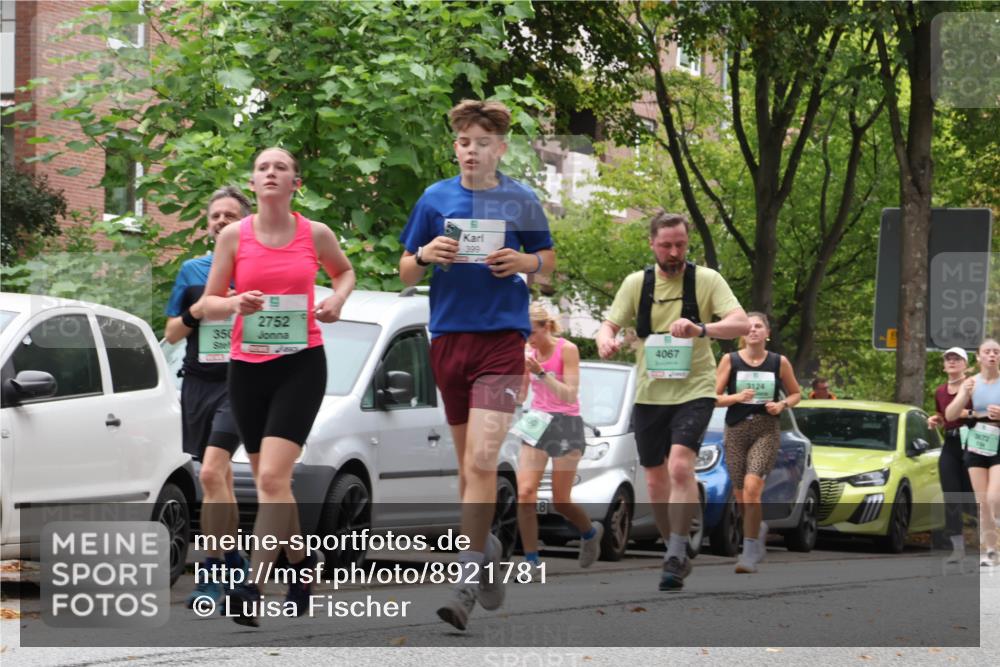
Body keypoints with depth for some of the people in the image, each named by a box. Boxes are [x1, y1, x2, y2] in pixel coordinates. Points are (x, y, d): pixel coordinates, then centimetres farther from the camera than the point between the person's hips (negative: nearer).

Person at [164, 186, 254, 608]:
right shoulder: (192, 271, 13)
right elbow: (171, 334, 15)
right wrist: (194, 313, -5)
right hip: (199, 382, 5)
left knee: (211, 473, -19)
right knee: (221, 478, 11)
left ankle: (212, 574, -18)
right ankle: (236, 565, 24)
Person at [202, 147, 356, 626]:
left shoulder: (316, 235, 1)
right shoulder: (234, 236, 1)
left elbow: (344, 270, 22)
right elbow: (208, 303, 5)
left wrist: (337, 299, 1)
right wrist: (236, 304, -17)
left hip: (301, 365, -3)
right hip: (247, 366, 3)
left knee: (272, 477, -18)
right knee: (269, 480, 11)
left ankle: (253, 586, -23)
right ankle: (300, 563, 34)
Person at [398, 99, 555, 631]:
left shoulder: (520, 200, 3)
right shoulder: (435, 199, 6)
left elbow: (549, 259, 14)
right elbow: (405, 273, 10)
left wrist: (524, 262, -8)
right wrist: (425, 256, -12)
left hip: (502, 336, -3)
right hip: (449, 337, 3)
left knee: (482, 458, -15)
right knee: (466, 459, 11)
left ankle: (468, 576, -14)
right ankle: (484, 546, 31)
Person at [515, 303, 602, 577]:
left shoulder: (567, 350, -10)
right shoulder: (529, 353, 5)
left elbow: (570, 395, -16)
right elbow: (519, 395, 8)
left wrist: (541, 373, -27)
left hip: (566, 424, -4)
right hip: (536, 423, 4)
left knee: (560, 502, 1)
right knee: (525, 493, -15)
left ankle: (591, 532, 33)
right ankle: (531, 561, -12)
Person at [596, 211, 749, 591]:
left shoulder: (706, 280, -3)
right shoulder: (636, 283, 6)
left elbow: (741, 324, -12)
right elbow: (610, 324, 4)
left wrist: (701, 329, -32)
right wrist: (606, 340, -22)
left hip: (694, 390, -4)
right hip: (649, 393, 4)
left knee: (680, 465, -23)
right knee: (656, 479, 8)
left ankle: (676, 557, -21)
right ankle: (676, 555, 25)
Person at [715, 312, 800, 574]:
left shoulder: (779, 362, 3)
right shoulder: (730, 360, 2)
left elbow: (796, 394, 15)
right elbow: (713, 397, 2)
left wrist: (782, 404, -5)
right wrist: (736, 397, -16)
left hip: (767, 431, -2)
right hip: (736, 429, 2)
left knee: (752, 488, -20)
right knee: (740, 495, 8)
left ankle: (751, 552, -14)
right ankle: (759, 528, 41)